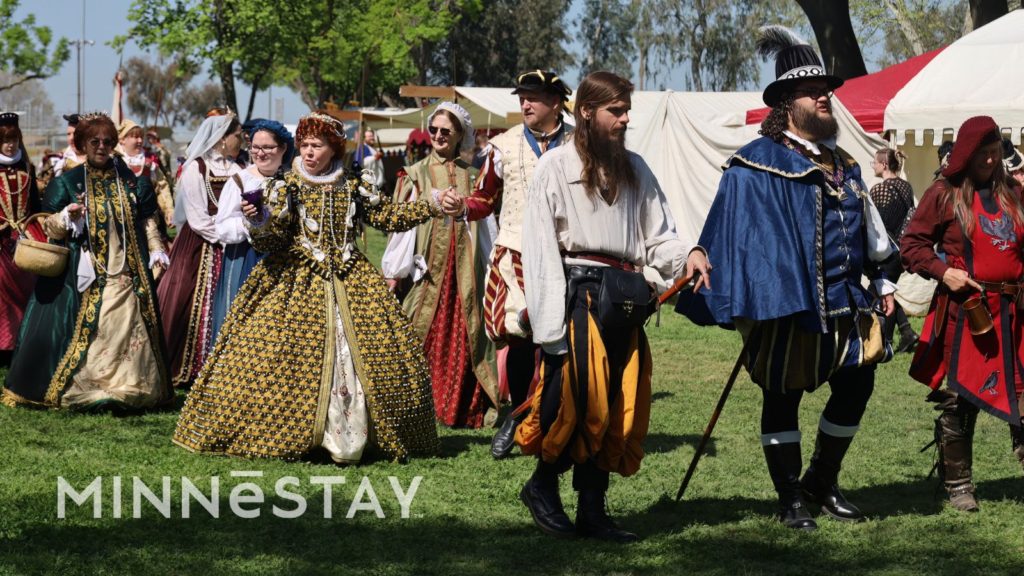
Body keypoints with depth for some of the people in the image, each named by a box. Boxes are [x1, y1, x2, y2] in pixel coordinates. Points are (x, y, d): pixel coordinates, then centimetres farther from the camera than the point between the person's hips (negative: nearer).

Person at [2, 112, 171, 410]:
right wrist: (68, 216, -18)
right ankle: (74, 388, 0)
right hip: (86, 274, -2)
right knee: (86, 331, -7)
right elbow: (50, 228, 2)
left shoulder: (131, 181, 10)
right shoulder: (68, 182, 4)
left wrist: (156, 251, 4)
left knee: (128, 330, 0)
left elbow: (147, 222, 16)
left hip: (127, 274, 2)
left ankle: (126, 389, 6)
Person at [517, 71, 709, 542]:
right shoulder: (555, 167, -1)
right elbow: (540, 247, -5)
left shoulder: (634, 170, 15)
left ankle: (592, 509, 10)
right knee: (578, 398, -10)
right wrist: (553, 317, -13)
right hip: (577, 293, -5)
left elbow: (657, 237, 14)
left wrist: (688, 254, -9)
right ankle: (543, 484, 13)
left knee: (617, 406, 4)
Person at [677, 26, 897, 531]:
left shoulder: (842, 164, 16)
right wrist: (746, 302, -19)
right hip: (786, 306, -7)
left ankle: (822, 481, 26)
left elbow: (867, 229, 24)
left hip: (845, 303, 7)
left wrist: (881, 281, 23)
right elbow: (741, 236, -13)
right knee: (783, 398, 2)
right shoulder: (757, 165, -7)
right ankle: (791, 500, 13)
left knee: (856, 386, 8)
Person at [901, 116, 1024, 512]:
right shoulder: (944, 194, 0)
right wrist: (941, 271, -11)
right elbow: (912, 245, 2)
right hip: (965, 311, -3)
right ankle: (957, 485, 14)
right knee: (960, 398, 3)